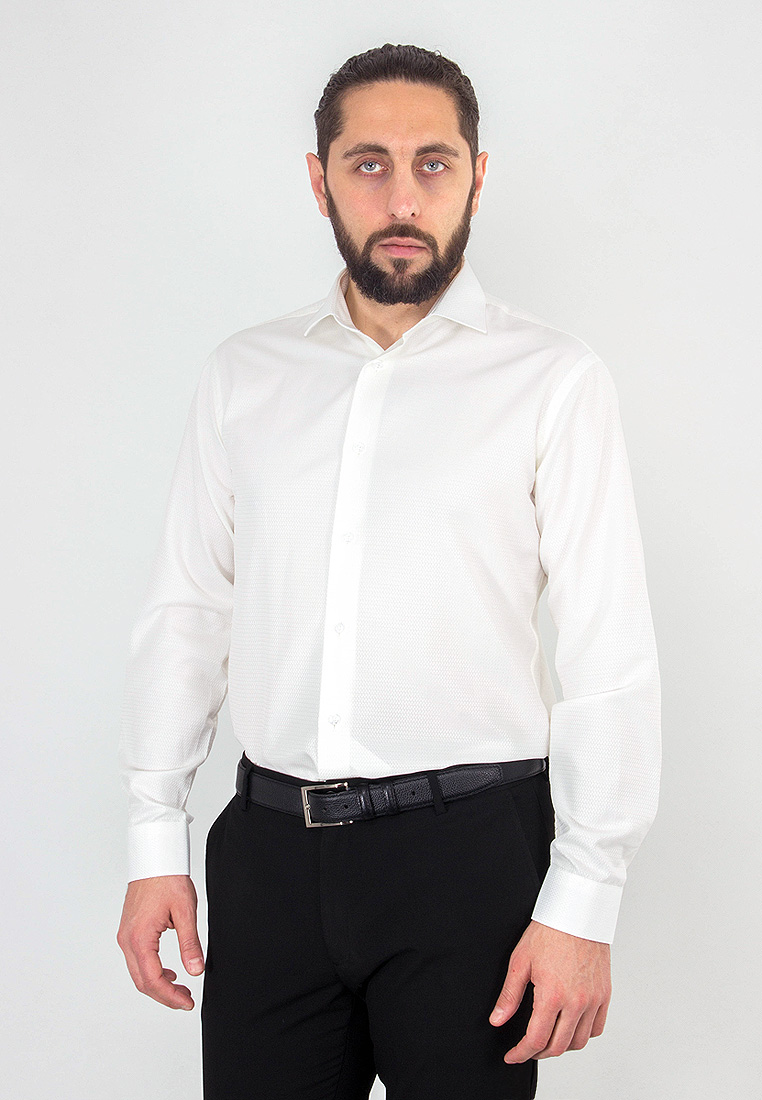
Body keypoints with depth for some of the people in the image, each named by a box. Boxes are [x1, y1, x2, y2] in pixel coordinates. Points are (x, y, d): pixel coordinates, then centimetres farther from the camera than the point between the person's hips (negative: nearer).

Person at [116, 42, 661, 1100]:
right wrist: (155, 840, 6)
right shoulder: (244, 374, 8)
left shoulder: (553, 379, -3)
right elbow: (185, 608, 10)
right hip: (272, 846, 3)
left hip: (469, 849, -3)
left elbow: (611, 655, -7)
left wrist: (583, 904, -11)